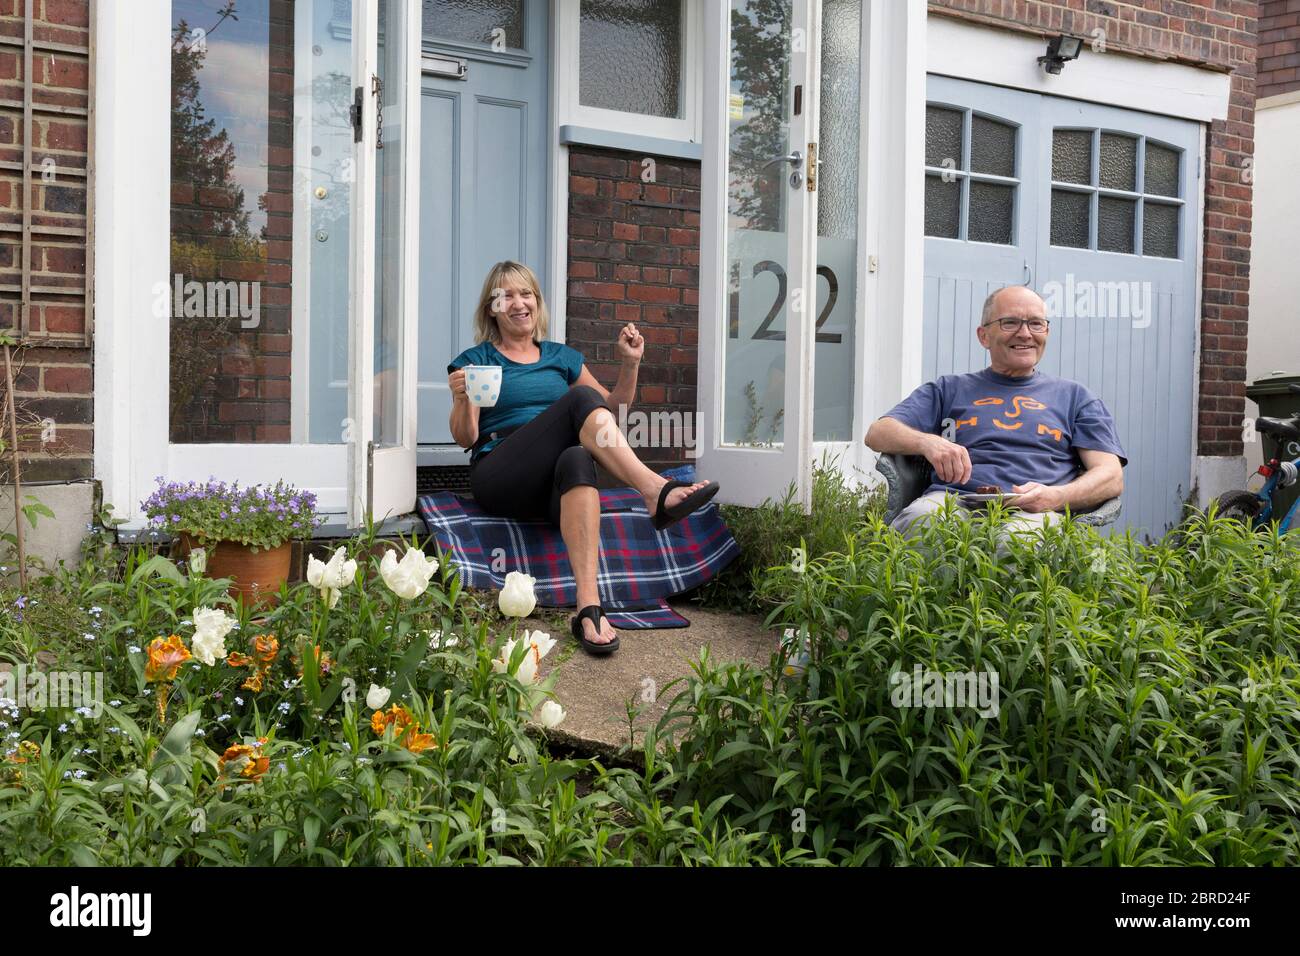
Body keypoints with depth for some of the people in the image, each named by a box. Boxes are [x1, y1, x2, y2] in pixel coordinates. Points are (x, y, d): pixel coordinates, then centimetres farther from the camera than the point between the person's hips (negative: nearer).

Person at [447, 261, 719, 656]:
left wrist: (631, 364, 10)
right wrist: (462, 399, -16)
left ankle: (589, 609, -55)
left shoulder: (561, 357, 23)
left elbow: (613, 410, 25)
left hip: (553, 486, 3)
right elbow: (465, 438, 4)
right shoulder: (474, 360, 13)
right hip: (500, 481, -2)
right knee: (580, 398, -26)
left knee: (577, 459, -40)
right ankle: (656, 491, -40)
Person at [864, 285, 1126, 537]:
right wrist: (927, 442, -13)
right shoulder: (948, 390, 25)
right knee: (919, 520, -37)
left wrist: (1054, 498, -11)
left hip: (1033, 512, -1)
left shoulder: (1073, 396, 25)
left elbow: (1111, 477, 13)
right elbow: (877, 434, 13)